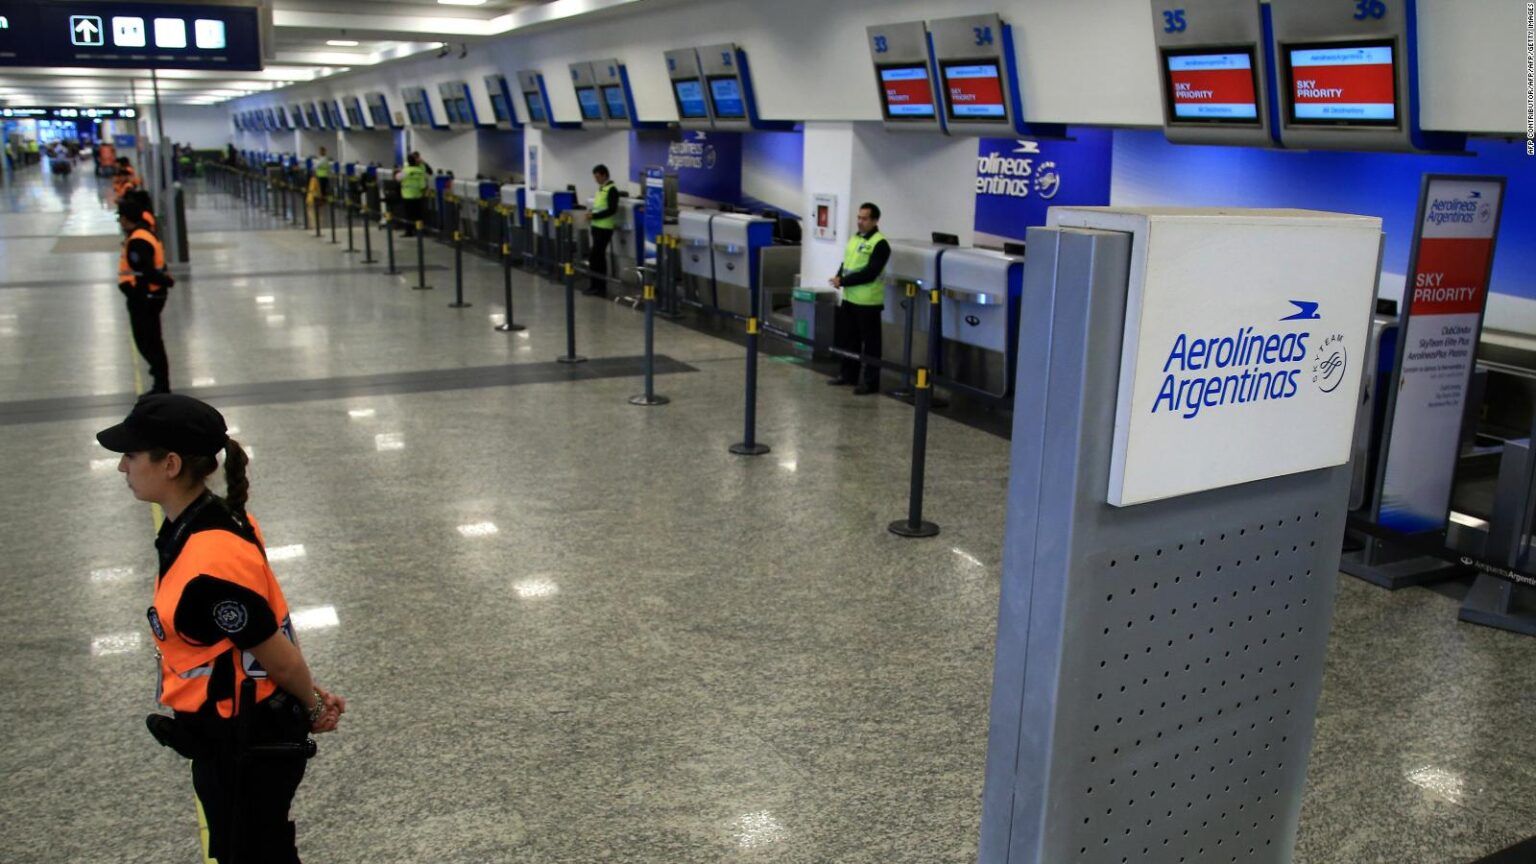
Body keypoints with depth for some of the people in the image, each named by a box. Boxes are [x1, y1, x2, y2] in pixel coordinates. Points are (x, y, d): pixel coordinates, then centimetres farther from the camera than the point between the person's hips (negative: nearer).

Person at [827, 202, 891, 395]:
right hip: (849, 298, 8)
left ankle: (870, 381, 3)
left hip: (868, 301, -8)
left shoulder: (880, 243, -12)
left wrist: (843, 281, -17)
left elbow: (870, 273, -19)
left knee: (870, 343, -1)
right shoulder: (854, 238, 14)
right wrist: (839, 277, -3)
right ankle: (848, 374, 30)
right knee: (848, 338, 17)